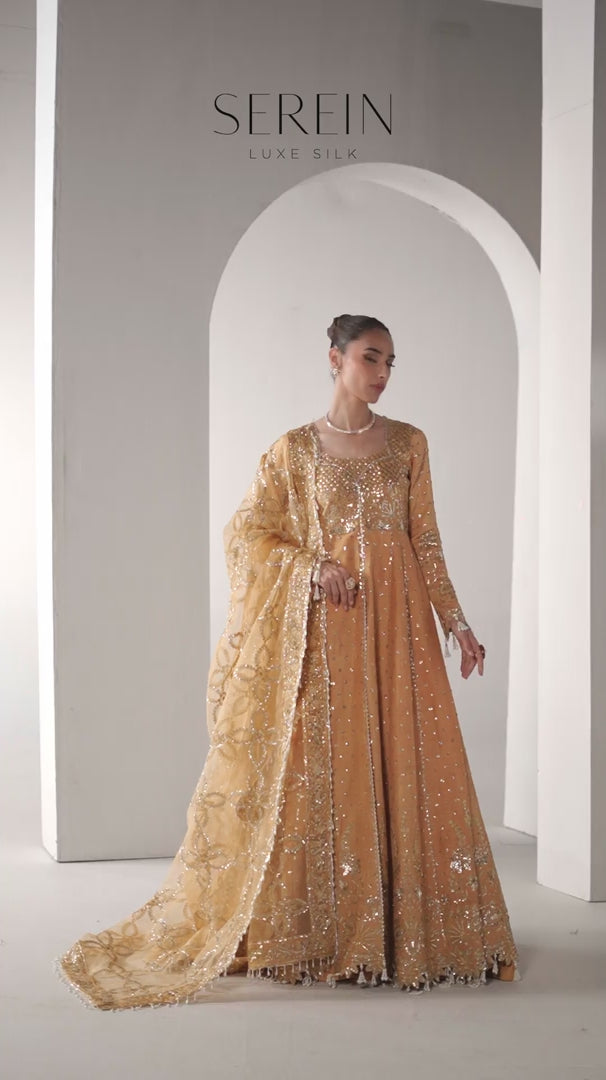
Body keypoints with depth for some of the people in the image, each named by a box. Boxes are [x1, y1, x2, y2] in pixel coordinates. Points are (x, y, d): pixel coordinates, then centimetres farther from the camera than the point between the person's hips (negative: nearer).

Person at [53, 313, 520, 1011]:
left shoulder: (408, 443, 10)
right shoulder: (294, 449, 4)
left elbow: (426, 540, 9)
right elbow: (247, 531, 4)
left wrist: (454, 619, 4)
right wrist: (315, 567, -10)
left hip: (398, 620, 2)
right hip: (326, 626, -2)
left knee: (404, 766, 1)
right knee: (320, 769, -1)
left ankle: (404, 928, 13)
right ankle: (322, 930, 10)